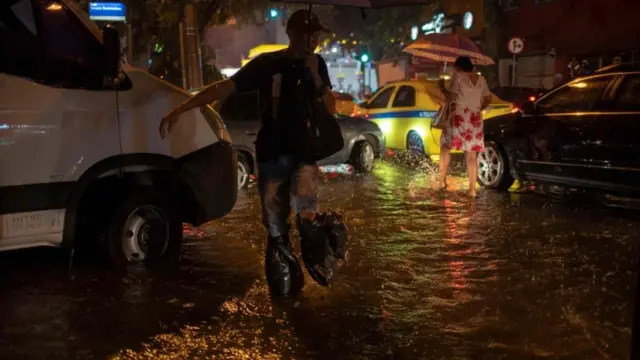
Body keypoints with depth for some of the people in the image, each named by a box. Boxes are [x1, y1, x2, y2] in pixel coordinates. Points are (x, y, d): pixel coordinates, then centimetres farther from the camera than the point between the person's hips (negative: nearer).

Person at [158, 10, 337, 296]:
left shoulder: (317, 65, 5)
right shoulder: (268, 63, -5)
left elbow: (330, 109, 4)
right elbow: (225, 87, -12)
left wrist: (315, 77, -13)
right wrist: (179, 110, -22)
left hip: (303, 151, 1)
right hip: (271, 155, -1)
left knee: (305, 211, -27)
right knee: (276, 228, 5)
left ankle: (313, 252, 0)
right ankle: (284, 277, 26)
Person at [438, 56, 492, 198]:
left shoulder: (458, 76, -2)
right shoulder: (481, 79, 15)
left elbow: (452, 96, -8)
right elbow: (488, 99, 17)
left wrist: (443, 89, 9)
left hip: (459, 116, -5)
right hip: (475, 119, 5)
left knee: (445, 145, 11)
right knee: (471, 154, 3)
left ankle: (442, 180, 4)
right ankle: (472, 189, 0)